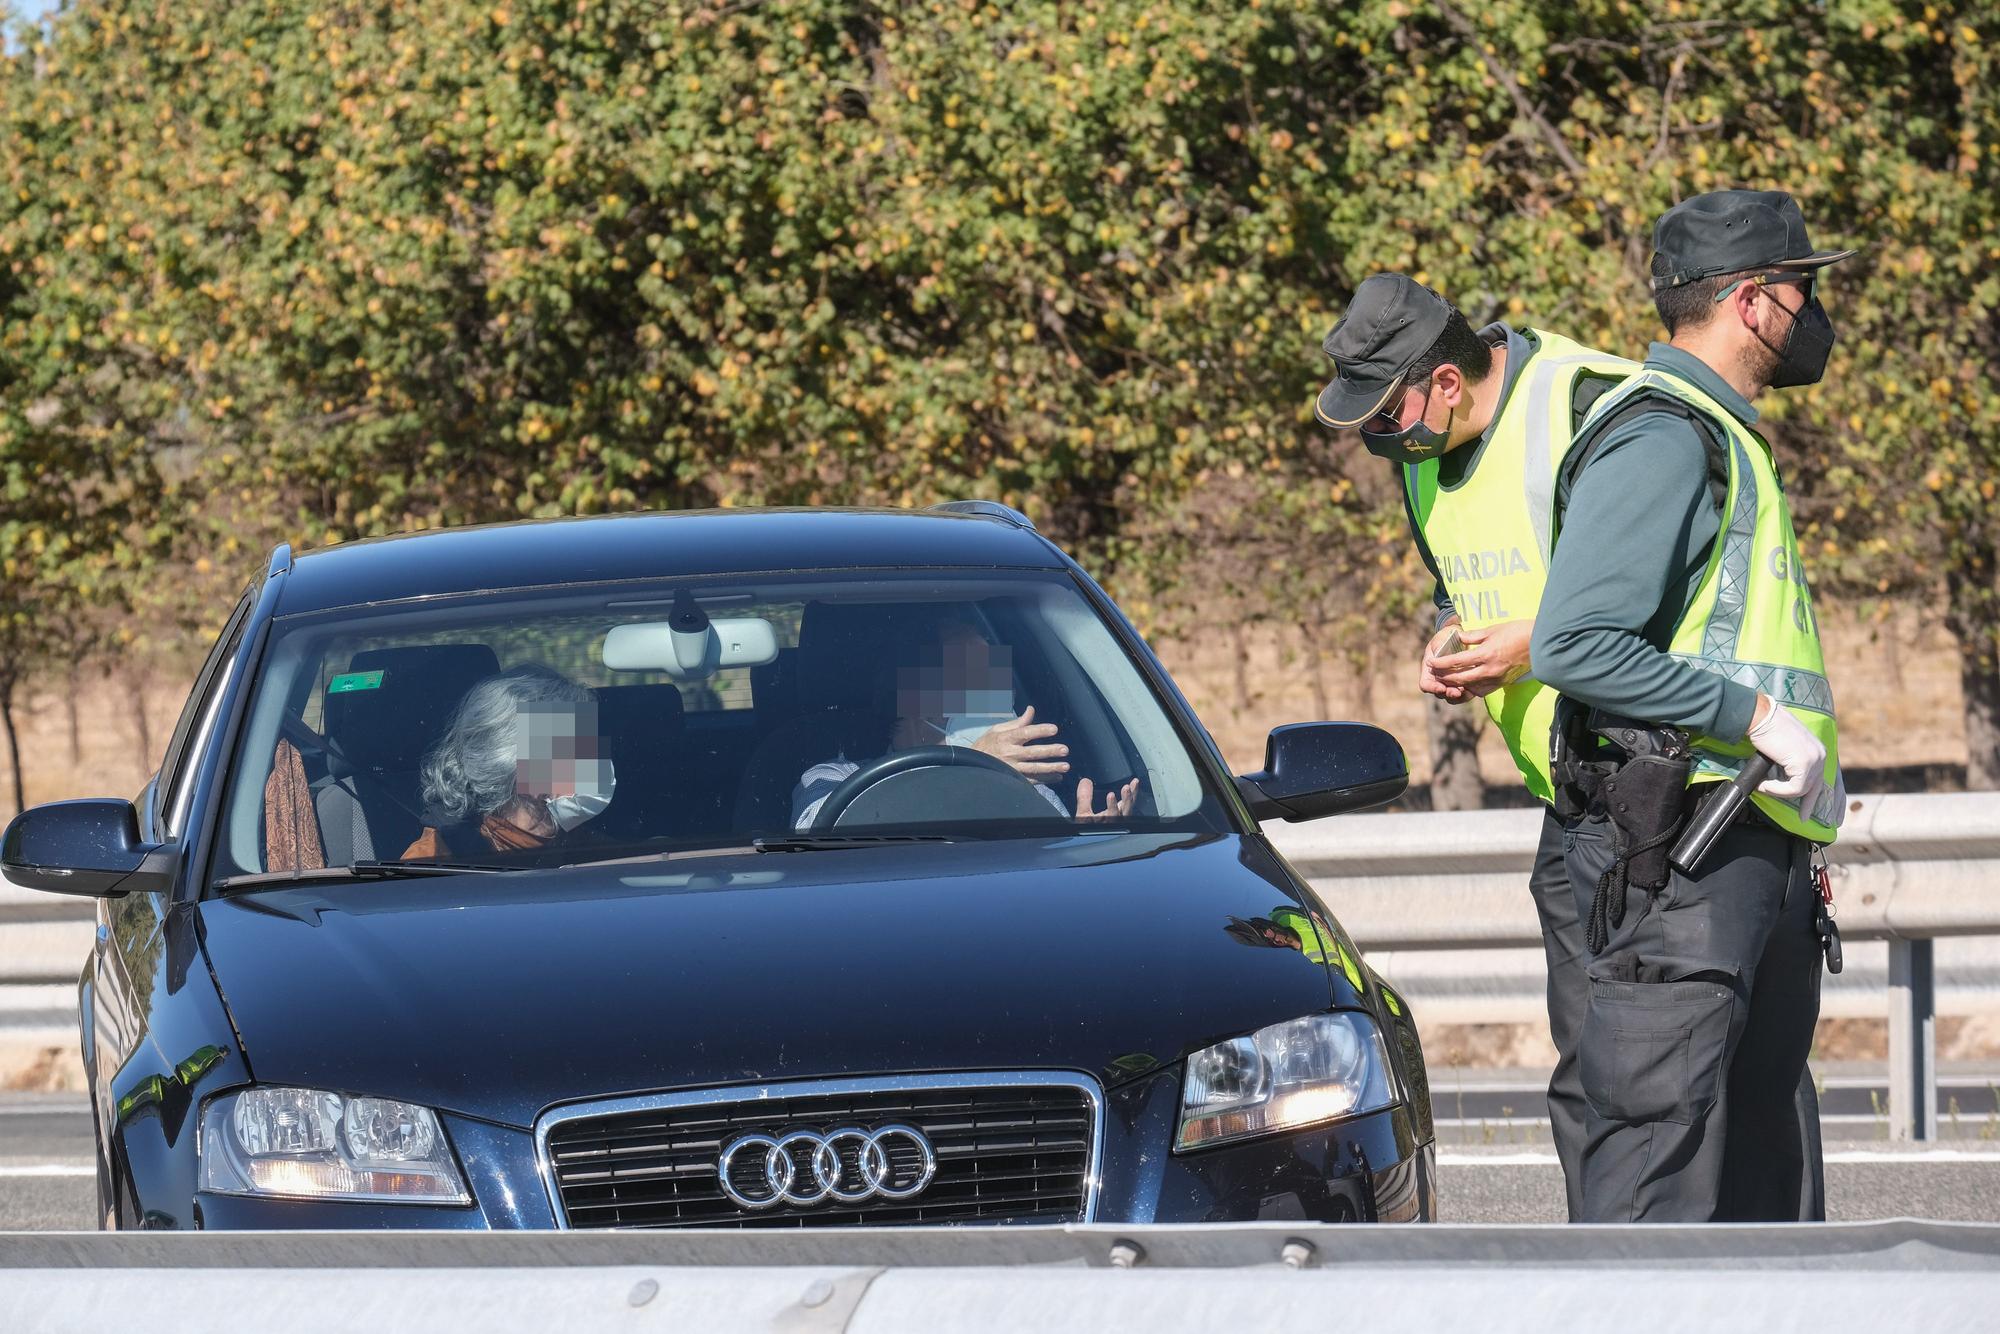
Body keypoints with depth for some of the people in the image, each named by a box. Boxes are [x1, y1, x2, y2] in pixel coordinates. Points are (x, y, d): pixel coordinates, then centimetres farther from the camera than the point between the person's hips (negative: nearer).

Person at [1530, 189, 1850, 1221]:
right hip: (1675, 851, -10)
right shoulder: (1659, 439, -11)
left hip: (1756, 853, 10)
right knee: (1662, 1139, -13)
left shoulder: (1722, 440, 22)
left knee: (1762, 1162, 10)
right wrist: (1753, 716, -20)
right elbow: (1573, 645, -20)